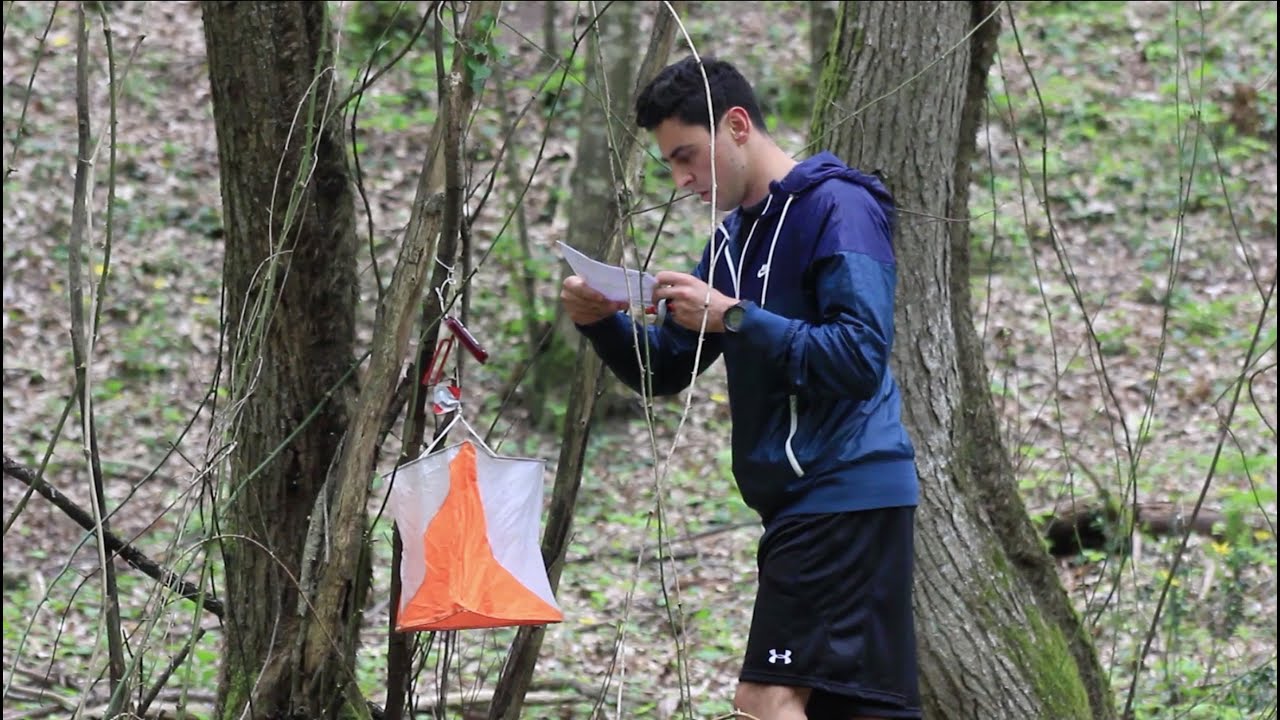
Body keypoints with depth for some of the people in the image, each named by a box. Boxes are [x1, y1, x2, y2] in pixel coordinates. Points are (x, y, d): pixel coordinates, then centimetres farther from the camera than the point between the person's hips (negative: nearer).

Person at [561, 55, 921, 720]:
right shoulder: (734, 238, 19)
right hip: (799, 497, 9)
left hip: (844, 491, -9)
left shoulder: (838, 209, -9)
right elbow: (663, 370, 20)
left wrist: (732, 318, -19)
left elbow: (860, 357, -20)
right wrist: (601, 321, 1)